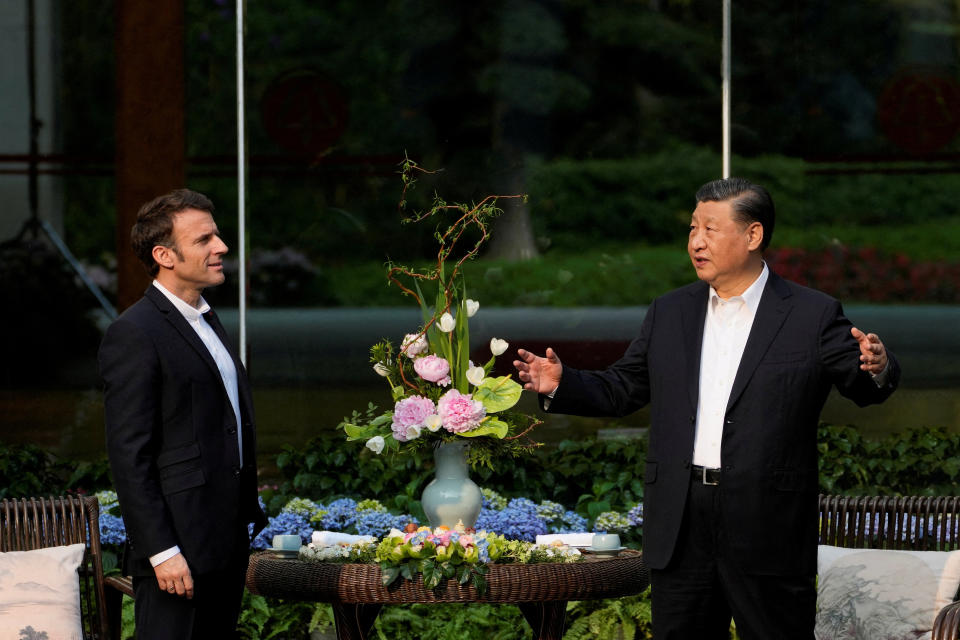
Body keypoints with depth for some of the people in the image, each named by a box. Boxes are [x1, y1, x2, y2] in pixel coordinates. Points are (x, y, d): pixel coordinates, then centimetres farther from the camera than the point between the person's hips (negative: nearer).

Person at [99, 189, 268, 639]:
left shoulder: (206, 322, 17)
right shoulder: (134, 335, -12)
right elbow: (129, 455, -16)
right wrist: (162, 551, -20)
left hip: (225, 546, 9)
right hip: (178, 550, -9)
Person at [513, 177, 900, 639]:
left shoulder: (811, 316, -1)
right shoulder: (669, 314, 12)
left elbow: (861, 386, -6)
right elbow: (622, 389, 16)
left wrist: (876, 370, -28)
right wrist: (563, 384, 0)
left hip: (769, 531, -4)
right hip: (681, 530, 4)